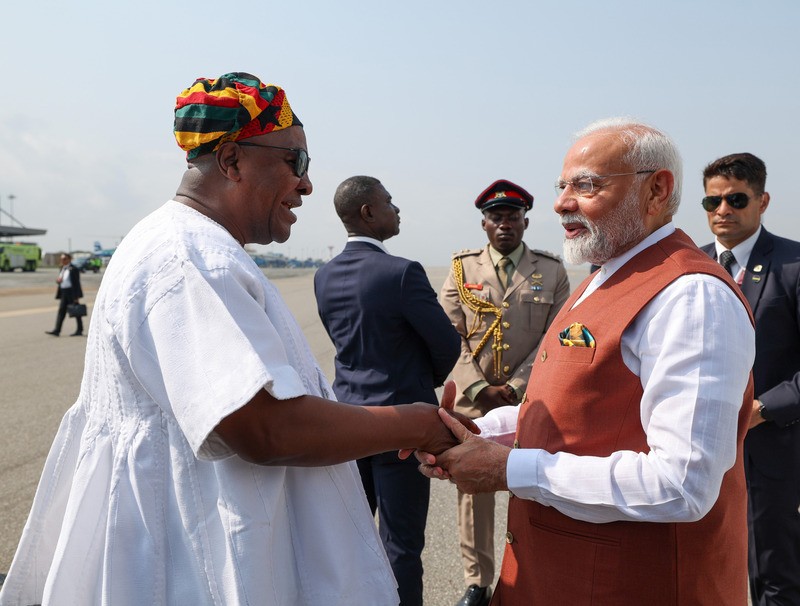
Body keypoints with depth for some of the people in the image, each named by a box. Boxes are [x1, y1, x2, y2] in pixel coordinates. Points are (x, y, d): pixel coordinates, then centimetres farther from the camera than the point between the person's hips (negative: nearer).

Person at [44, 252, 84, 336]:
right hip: (63, 293, 8)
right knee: (61, 311, 1)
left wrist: (76, 297, -17)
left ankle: (79, 330, 11)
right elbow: (60, 280, 25)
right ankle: (57, 330, -3)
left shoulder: (73, 269, -11)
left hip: (71, 293, -8)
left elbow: (76, 283, -14)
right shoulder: (62, 269, 14)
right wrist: (58, 280, -1)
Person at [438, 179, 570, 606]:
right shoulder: (462, 269, 6)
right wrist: (481, 390, -9)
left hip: (531, 402, -1)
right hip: (474, 401, 1)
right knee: (474, 491, 7)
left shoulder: (552, 272, 4)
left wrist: (516, 387, -10)